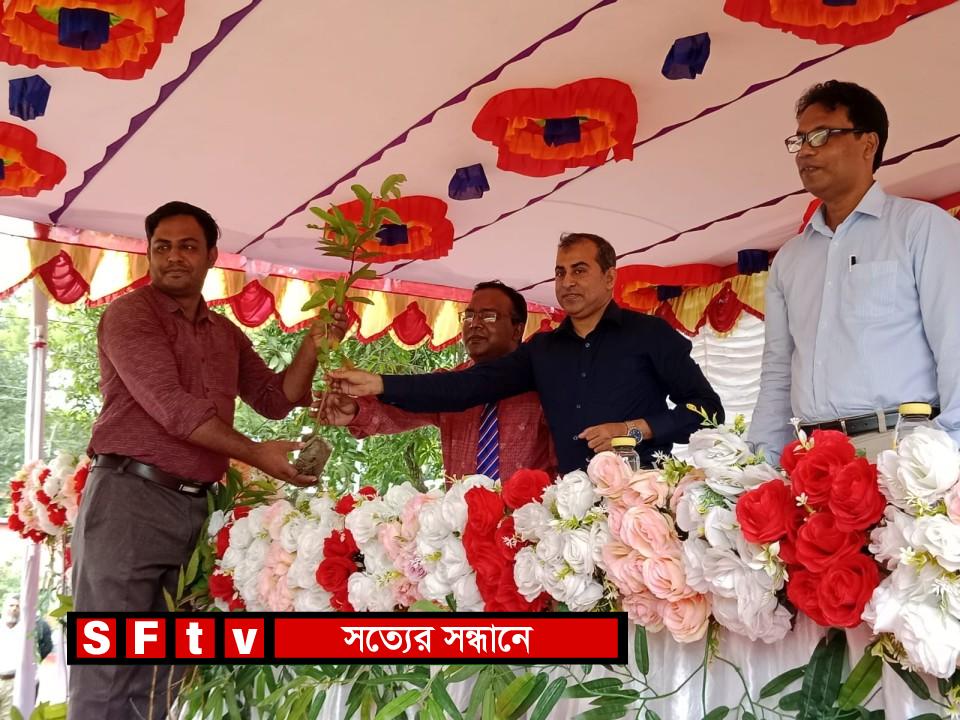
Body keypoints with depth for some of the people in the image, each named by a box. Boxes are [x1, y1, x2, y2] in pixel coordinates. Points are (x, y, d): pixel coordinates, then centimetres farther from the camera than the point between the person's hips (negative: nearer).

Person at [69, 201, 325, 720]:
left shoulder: (226, 334, 17)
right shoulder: (129, 314, -5)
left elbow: (275, 400, 16)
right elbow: (169, 405, -15)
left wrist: (315, 341, 4)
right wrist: (254, 454, -18)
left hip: (194, 506, 7)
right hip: (129, 497, -7)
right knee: (110, 660, -5)